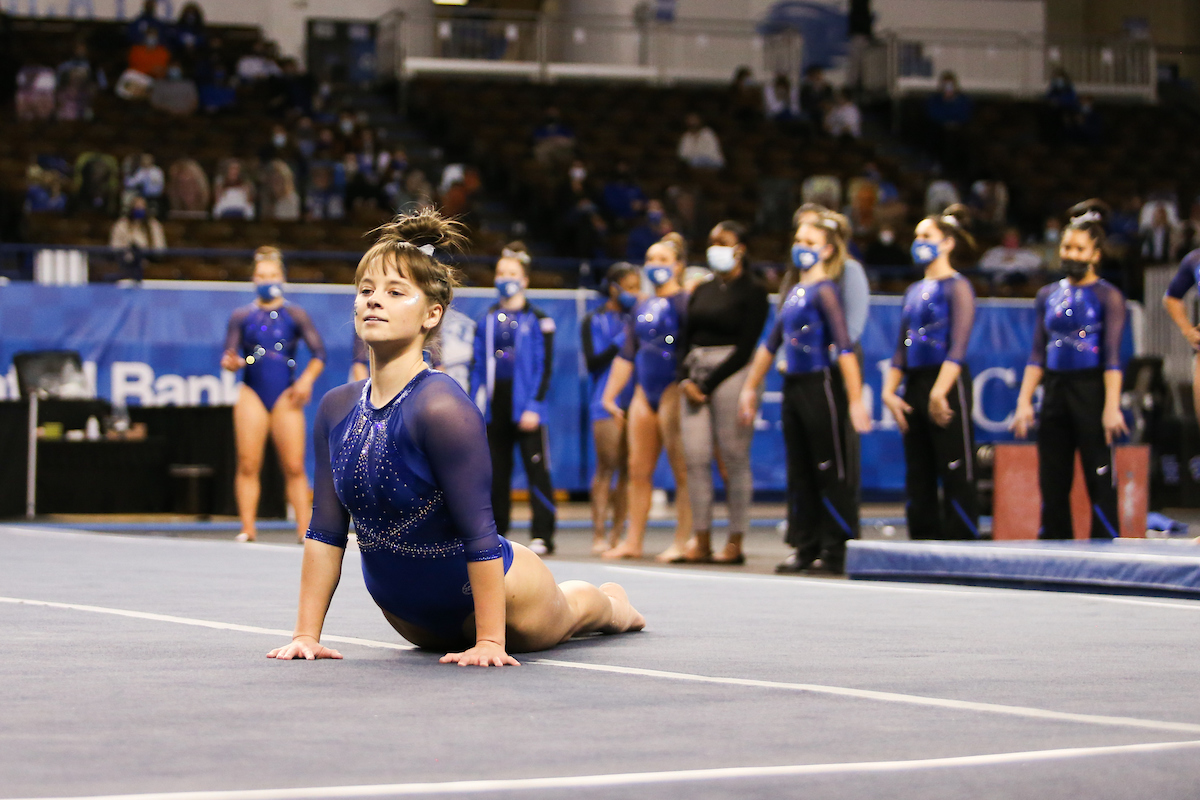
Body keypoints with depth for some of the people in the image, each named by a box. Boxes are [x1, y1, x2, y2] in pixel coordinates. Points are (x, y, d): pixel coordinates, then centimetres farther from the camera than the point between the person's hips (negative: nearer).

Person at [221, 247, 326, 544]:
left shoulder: (295, 315, 10)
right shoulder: (242, 316, 11)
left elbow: (319, 353, 8)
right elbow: (230, 357, 7)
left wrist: (307, 379, -7)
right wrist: (231, 363, -17)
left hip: (285, 396, -1)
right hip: (252, 394, 1)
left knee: (294, 466, -7)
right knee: (248, 464, -6)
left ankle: (304, 529, -7)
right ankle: (247, 528, -3)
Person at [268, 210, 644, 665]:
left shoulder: (442, 407, -32)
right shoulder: (337, 408, -12)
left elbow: (478, 530, -29)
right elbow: (326, 529, -7)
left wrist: (490, 642, -27)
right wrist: (306, 634, -8)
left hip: (489, 590, -4)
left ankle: (612, 604, 61)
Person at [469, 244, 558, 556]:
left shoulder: (538, 320, 0)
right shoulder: (487, 320, 12)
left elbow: (545, 367, -4)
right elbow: (477, 366, 12)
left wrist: (534, 405, -13)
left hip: (525, 409, -4)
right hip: (494, 408, 4)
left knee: (537, 471, -7)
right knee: (496, 474, 9)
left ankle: (542, 536, -5)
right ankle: (496, 532, 17)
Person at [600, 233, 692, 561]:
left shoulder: (684, 302, -4)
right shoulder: (641, 307, 17)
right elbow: (626, 355, 19)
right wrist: (609, 394, 16)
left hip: (673, 389, -8)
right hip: (645, 391, 8)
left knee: (682, 469, -6)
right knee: (638, 469, 7)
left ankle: (683, 541, -5)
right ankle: (633, 542, 11)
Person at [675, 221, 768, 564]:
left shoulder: (752, 290, -1)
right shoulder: (702, 291, 18)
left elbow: (746, 346, -8)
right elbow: (685, 339, 15)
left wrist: (709, 384, -12)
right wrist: (685, 379, -3)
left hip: (730, 373, -6)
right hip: (695, 374, 6)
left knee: (734, 459, -5)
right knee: (695, 456, 0)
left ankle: (736, 542, -1)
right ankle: (701, 539, 3)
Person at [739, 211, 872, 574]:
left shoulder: (824, 291, -10)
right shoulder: (793, 292, 14)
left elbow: (845, 347, -16)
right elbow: (771, 343, 22)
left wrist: (855, 401, -23)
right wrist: (750, 388, 23)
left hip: (821, 386, -8)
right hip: (793, 386, 8)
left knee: (831, 473, -3)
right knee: (799, 472, 10)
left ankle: (836, 552, 1)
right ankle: (806, 548, 15)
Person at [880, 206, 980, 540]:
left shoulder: (957, 287, -6)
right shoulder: (914, 291, 16)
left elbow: (957, 347, -15)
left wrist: (939, 392, -23)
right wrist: (889, 390, 4)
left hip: (947, 383, -8)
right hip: (914, 387, 8)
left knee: (956, 475, -6)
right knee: (918, 478, 9)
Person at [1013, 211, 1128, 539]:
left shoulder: (1107, 296, -1)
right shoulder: (1048, 295, 14)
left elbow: (1112, 356, -8)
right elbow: (1038, 355, 14)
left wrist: (1112, 406, -15)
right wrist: (1024, 401, 5)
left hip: (1091, 390, -5)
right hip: (1054, 391, 5)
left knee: (1100, 481, -5)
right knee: (1052, 483, 6)